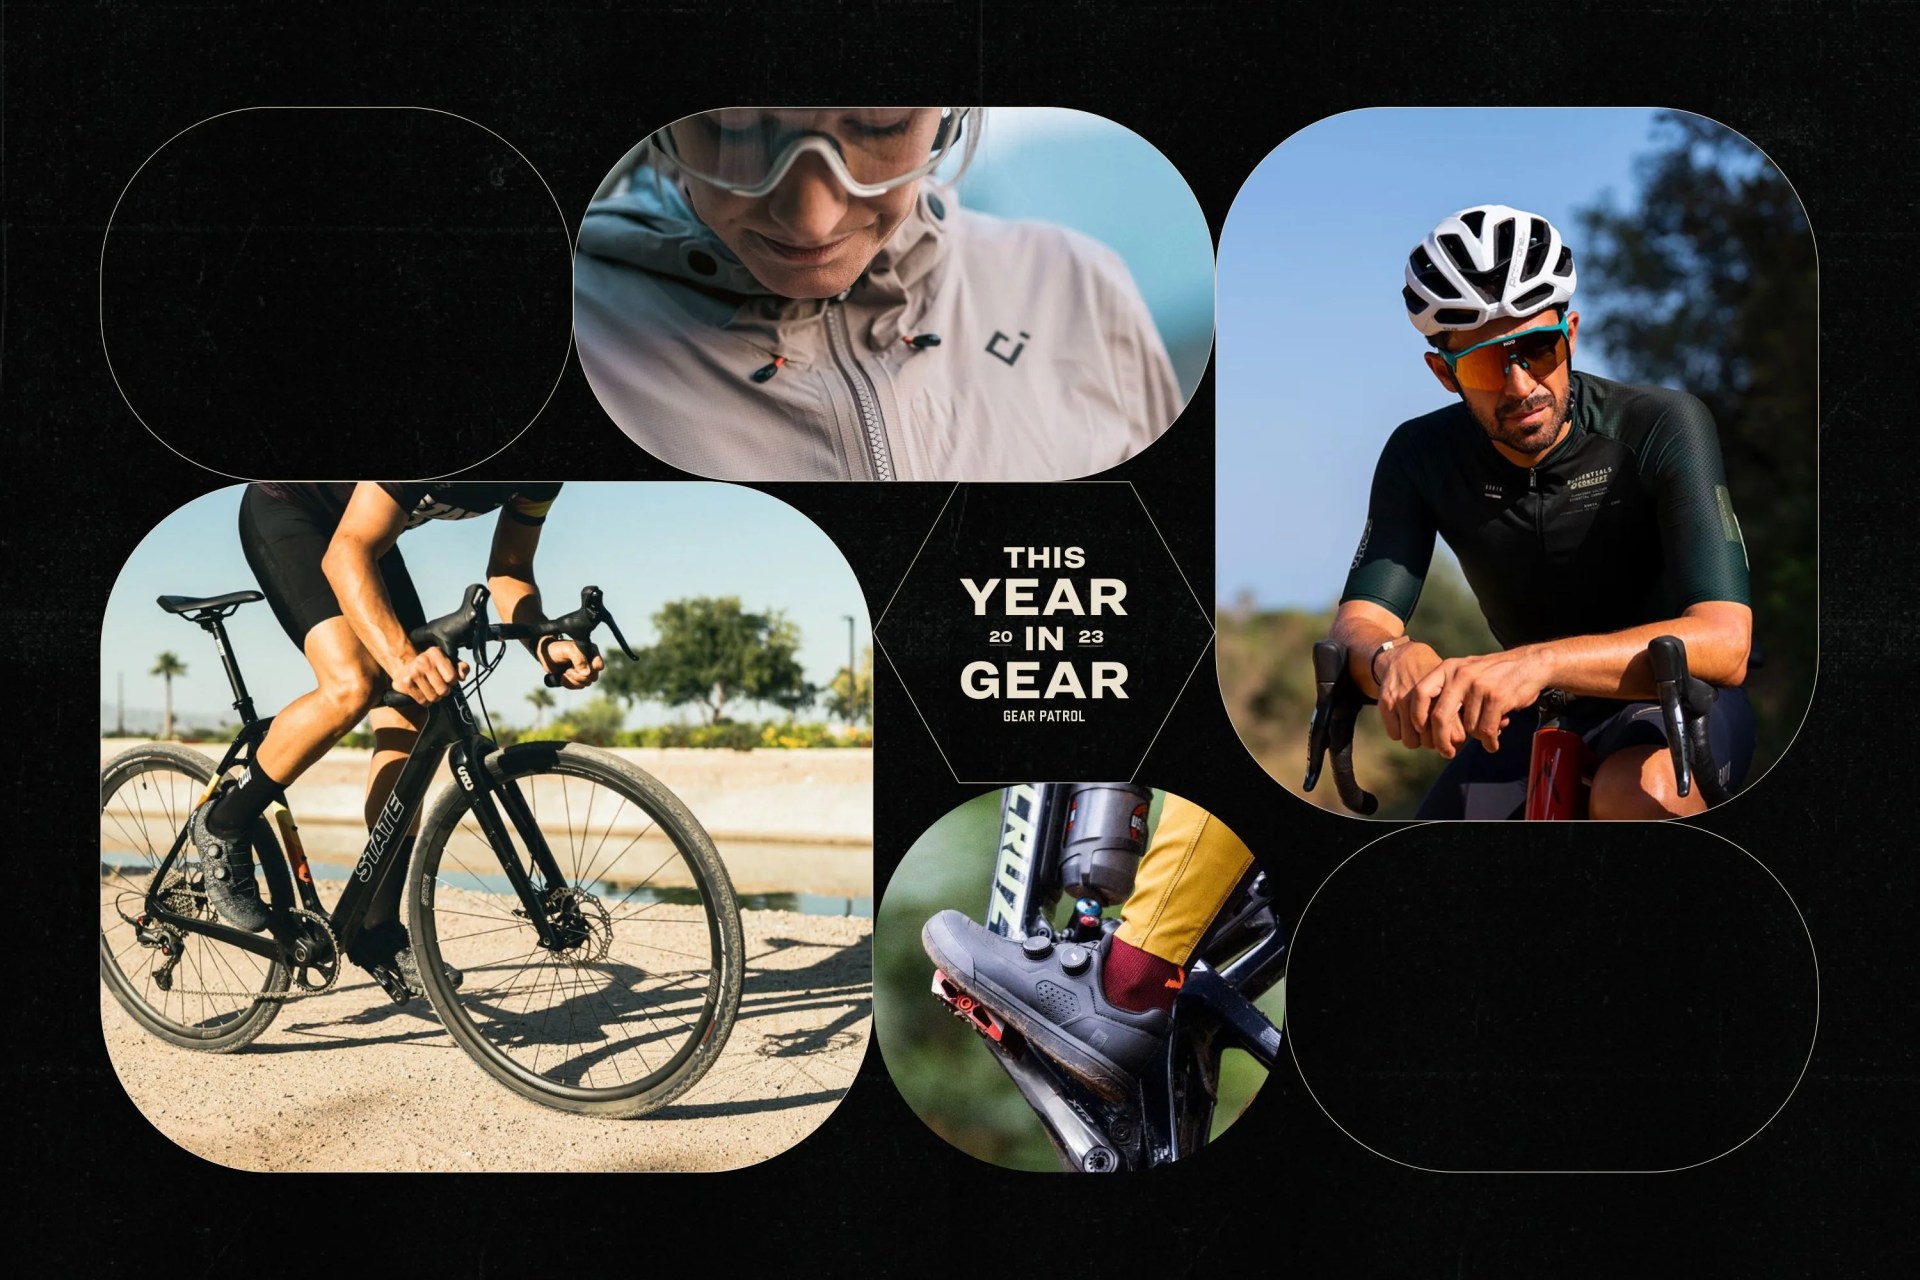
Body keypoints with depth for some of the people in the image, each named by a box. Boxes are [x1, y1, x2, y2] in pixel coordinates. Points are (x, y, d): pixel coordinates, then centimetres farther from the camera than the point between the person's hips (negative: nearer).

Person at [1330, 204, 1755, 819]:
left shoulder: (1663, 426, -22)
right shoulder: (1423, 457, -10)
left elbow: (1723, 642, -33)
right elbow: (1356, 625, -18)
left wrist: (1538, 663, -50)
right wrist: (1394, 657, -45)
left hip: (1675, 701, -4)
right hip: (1541, 719, 4)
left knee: (1644, 789, -38)